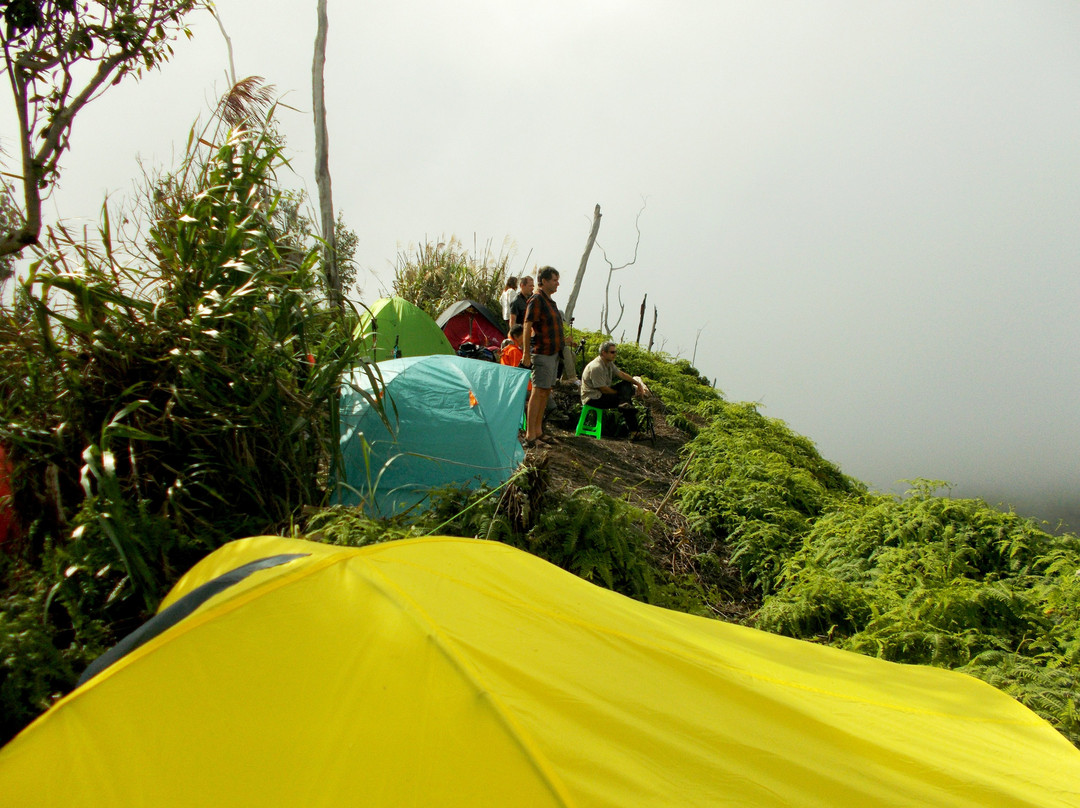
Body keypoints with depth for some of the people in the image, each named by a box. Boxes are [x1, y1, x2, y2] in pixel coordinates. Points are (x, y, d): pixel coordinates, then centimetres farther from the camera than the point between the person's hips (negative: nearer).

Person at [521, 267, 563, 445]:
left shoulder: (550, 301, 16)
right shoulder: (536, 300, -13)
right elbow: (527, 327, -18)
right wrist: (526, 354, -22)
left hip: (553, 353, 10)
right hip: (542, 353, -10)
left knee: (546, 391, 12)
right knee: (538, 391, -9)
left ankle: (538, 430, 19)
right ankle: (530, 434, -8)